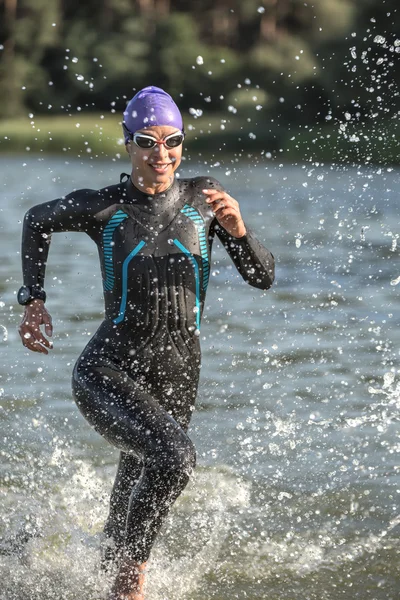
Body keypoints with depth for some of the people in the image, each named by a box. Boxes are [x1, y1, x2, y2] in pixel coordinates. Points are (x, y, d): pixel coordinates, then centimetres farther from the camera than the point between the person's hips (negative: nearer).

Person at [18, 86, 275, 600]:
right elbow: (37, 221, 17)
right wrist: (33, 301, 10)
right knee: (173, 458, -30)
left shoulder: (204, 197, 3)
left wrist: (237, 230, -16)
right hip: (107, 376, -4)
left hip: (175, 382, 4)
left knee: (138, 493, 21)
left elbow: (262, 278, 2)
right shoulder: (103, 207, -3)